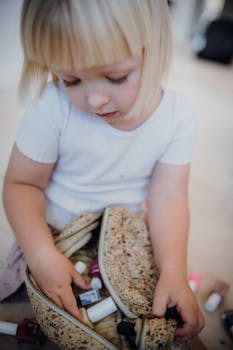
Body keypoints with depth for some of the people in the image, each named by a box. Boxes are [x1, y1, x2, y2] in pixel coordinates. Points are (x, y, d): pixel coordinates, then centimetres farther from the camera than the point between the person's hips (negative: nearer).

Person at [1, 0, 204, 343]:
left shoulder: (176, 117, -18)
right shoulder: (51, 108, -25)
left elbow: (168, 196, -19)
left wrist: (173, 271, -31)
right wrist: (42, 255, -29)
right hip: (51, 237, -1)